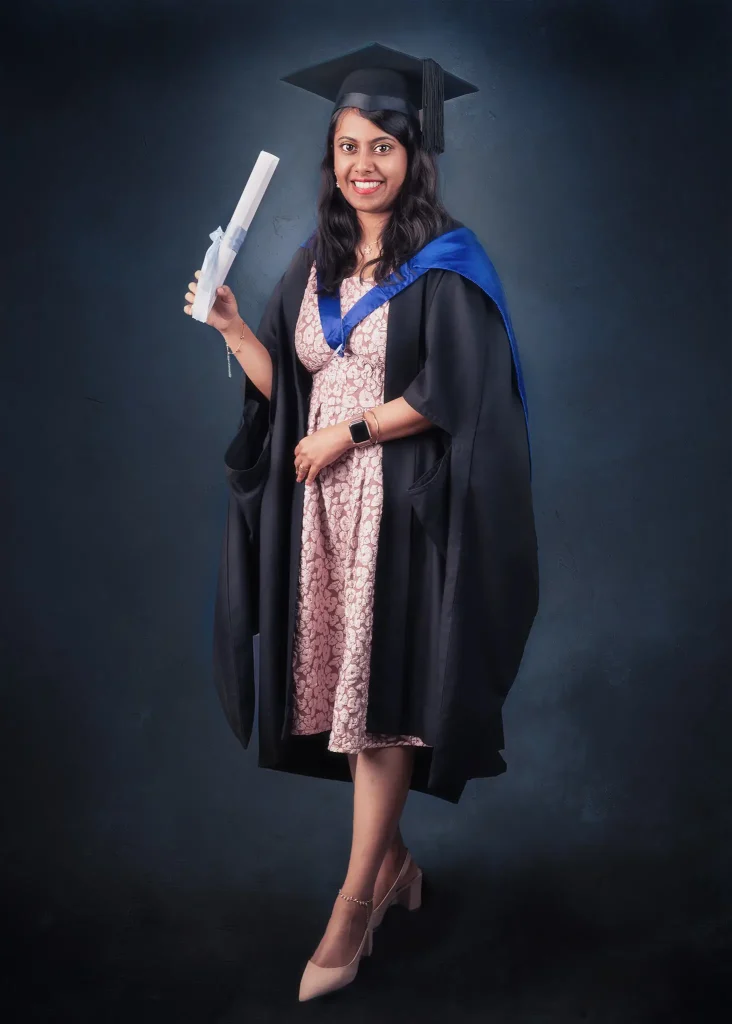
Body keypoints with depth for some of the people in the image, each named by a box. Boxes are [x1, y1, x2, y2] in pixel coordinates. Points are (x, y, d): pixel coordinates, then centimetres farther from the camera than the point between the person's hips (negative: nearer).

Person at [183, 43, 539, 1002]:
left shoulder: (445, 263, -5)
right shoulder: (313, 265, 12)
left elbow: (453, 394, -13)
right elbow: (286, 388, 10)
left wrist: (351, 432, -11)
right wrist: (231, 326, -3)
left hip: (404, 509, -5)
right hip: (323, 505, 6)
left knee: (379, 701, -4)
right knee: (345, 692, 9)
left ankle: (354, 906, 5)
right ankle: (393, 863, 27)